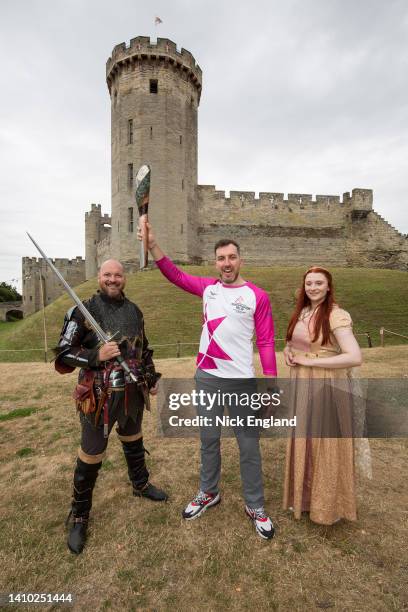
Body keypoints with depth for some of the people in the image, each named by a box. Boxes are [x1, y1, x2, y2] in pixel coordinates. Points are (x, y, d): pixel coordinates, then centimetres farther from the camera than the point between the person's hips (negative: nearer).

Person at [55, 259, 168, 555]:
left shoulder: (134, 311, 4)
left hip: (132, 392, 5)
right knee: (91, 457, 8)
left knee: (134, 442, 25)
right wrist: (96, 356, -25)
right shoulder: (84, 311, -12)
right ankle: (79, 517, 32)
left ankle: (141, 485, 50)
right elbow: (63, 353, -10)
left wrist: (153, 378, 14)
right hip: (99, 396, -5)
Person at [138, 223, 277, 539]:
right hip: (206, 377, 4)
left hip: (242, 381, -3)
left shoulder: (257, 296, -6)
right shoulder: (207, 287, 5)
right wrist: (153, 244, -7)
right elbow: (175, 275, 4)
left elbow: (266, 343, -6)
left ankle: (256, 507, 32)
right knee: (208, 439, 19)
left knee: (249, 446, 10)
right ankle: (208, 493, 42)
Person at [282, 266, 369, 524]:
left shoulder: (336, 316, -17)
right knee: (303, 442, 19)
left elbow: (355, 357, -26)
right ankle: (304, 495, 41)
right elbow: (292, 341, 21)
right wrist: (288, 351, -2)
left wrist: (310, 361, -22)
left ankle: (327, 504, 34)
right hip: (301, 386, 7)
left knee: (326, 444, 9)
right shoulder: (301, 312, 5)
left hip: (327, 387, -7)